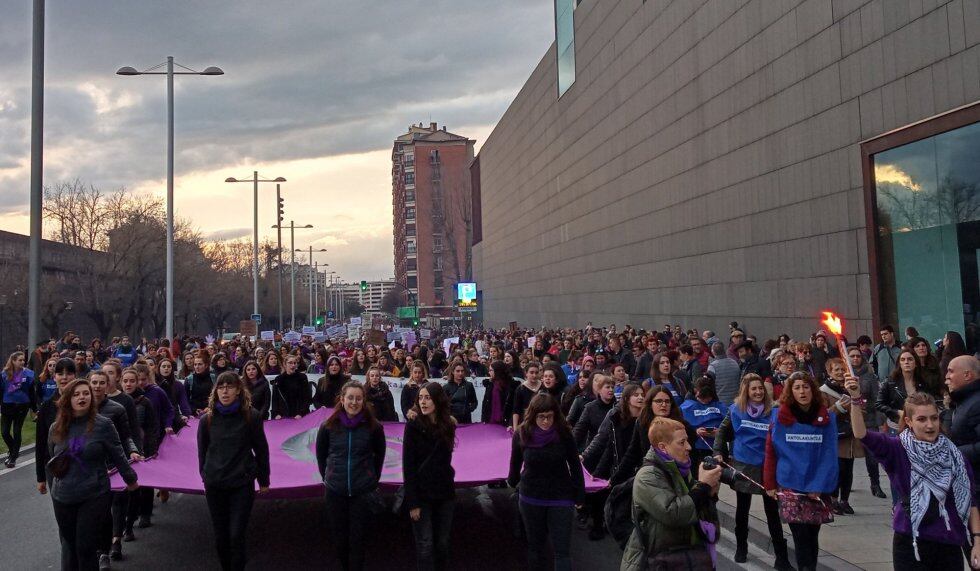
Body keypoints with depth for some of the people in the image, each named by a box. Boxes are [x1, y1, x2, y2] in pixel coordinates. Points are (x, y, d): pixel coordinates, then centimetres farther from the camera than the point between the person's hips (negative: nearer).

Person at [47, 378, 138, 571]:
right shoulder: (56, 429, 2)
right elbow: (52, 463, 13)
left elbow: (118, 455, -2)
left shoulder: (103, 425, -8)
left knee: (86, 547, 0)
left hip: (95, 497, -3)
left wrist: (130, 479, 6)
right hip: (63, 498, 4)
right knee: (69, 544, 13)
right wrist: (53, 488, 19)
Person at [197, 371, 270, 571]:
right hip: (214, 485, 3)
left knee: (237, 535, -6)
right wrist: (205, 477, 15)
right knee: (220, 536, 11)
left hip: (242, 483, -3)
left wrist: (264, 480, 5)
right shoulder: (207, 419, -1)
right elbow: (202, 451, 11)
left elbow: (261, 449, 0)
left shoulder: (251, 416, -8)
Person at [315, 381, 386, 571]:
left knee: (357, 539, 2)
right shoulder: (328, 426, -5)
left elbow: (379, 454, 8)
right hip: (335, 491, 2)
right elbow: (321, 454, 10)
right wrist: (327, 477, 11)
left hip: (363, 491, -2)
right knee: (339, 538, 12)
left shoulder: (373, 427, -8)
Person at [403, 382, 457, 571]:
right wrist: (413, 502, -15)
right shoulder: (413, 426, -11)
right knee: (425, 545, 2)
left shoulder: (448, 425, 0)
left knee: (442, 542, 12)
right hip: (422, 493, -4)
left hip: (444, 492, 4)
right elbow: (408, 466, -13)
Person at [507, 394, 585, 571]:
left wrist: (579, 496, 1)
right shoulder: (521, 434, -11)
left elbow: (575, 465, -4)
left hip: (561, 498, -1)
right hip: (531, 498, 2)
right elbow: (516, 463, 7)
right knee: (535, 544, 16)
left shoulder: (563, 434, -14)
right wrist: (512, 482, 22)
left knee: (562, 550, -2)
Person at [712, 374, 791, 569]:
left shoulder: (772, 411, -7)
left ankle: (781, 557, 10)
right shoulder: (736, 410, -4)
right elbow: (722, 432, 7)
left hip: (767, 467, -1)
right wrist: (719, 453, -2)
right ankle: (741, 548, 33)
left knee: (772, 511, 2)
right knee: (742, 510, 15)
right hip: (742, 466, 1)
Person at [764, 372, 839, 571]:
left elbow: (829, 456, -4)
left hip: (818, 488, 1)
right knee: (801, 536, -4)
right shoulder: (779, 416, -3)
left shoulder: (827, 418, -1)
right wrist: (770, 484, -2)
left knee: (812, 534, 11)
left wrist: (820, 486, -11)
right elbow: (771, 452, 0)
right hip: (789, 485, -1)